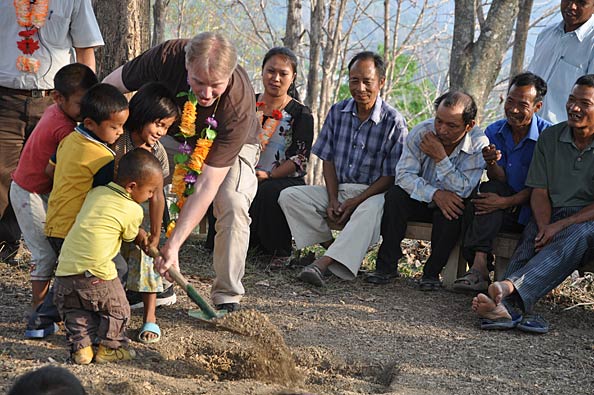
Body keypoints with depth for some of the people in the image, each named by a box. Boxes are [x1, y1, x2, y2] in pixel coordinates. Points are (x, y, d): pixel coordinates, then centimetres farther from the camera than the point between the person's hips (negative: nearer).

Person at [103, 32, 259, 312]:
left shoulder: (240, 107, -42)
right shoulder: (168, 57, -37)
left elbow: (207, 184, -42)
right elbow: (111, 86, -17)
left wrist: (173, 245, -44)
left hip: (230, 145, -3)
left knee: (233, 203, -27)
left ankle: (228, 298, -14)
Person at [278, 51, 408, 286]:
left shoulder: (393, 122, -7)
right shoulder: (338, 112, 7)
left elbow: (391, 176, -9)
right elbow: (328, 160, 7)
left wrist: (355, 202, -18)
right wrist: (333, 201, -8)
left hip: (373, 193, -5)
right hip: (337, 189, 5)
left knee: (371, 209, -41)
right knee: (288, 196, -16)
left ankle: (323, 263, -48)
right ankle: (336, 252, -23)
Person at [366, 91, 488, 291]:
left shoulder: (479, 144, -20)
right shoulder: (421, 132, -14)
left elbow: (463, 190, -26)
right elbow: (404, 174, -19)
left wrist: (440, 157, -33)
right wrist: (435, 194, -34)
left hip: (450, 204, -2)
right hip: (421, 199, 2)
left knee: (450, 213, -35)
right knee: (395, 195, -26)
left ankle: (432, 272, -19)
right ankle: (387, 265, -21)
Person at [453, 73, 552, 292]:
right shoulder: (494, 132, 5)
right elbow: (500, 181, -1)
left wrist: (507, 202, -26)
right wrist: (492, 164, -25)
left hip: (532, 211, -4)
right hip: (505, 213, 4)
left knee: (490, 191, -28)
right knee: (489, 189, -28)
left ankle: (479, 269, -37)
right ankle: (480, 267, -37)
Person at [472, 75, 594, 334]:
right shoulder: (550, 137, 8)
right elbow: (539, 192, 5)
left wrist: (559, 227, -20)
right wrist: (545, 227, -15)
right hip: (551, 215, 4)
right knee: (531, 239, -31)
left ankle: (510, 287, -60)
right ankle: (509, 306, -57)